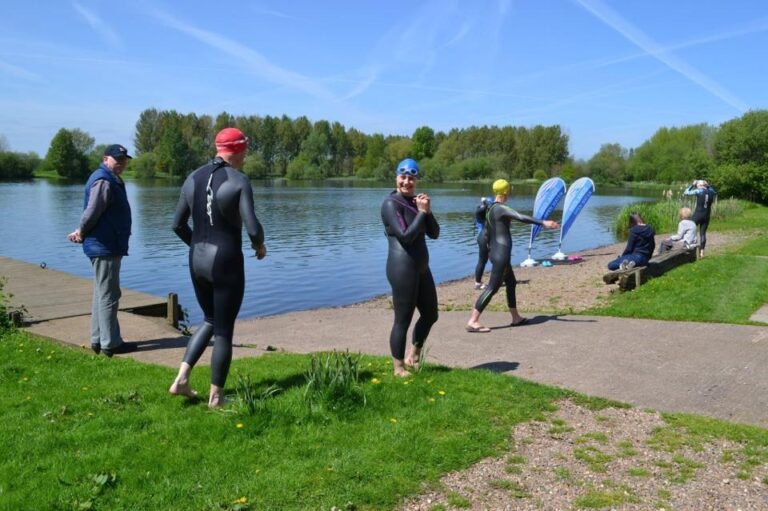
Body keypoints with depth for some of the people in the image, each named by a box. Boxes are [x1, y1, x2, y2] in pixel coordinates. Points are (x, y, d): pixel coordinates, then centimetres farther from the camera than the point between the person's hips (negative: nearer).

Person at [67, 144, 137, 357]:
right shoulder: (103, 181, -16)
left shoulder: (112, 180, 18)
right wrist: (81, 233, -7)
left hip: (108, 246, 11)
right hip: (105, 246, -11)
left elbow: (91, 213, 21)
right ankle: (111, 343, 1)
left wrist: (81, 232, 11)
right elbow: (92, 212, -22)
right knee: (108, 295, -5)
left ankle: (99, 340, 24)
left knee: (102, 294, 15)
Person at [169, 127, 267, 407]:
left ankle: (181, 378, 14)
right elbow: (253, 228, -21)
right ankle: (216, 397, 18)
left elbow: (178, 225, 8)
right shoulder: (239, 181, -13)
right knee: (225, 331, 8)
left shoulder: (193, 178, 6)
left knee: (210, 321, 26)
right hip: (227, 264, -6)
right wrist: (260, 245, 2)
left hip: (197, 262, 6)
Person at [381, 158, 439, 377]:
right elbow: (406, 235, -22)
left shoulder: (416, 201, 12)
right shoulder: (391, 203, -12)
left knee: (430, 314, 19)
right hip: (402, 269, -9)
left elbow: (434, 233, 8)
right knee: (403, 320, 0)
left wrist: (428, 211, -6)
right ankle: (399, 368, 15)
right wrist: (421, 212, -15)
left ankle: (413, 355, 37)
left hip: (421, 268, 9)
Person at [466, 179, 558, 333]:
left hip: (497, 253, 10)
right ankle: (473, 322, -12)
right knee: (492, 288, -10)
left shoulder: (490, 209, 12)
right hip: (501, 254, -10)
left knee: (511, 283, 18)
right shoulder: (501, 209, -15)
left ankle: (516, 318, 26)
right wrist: (543, 222, -31)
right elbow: (521, 217, -28)